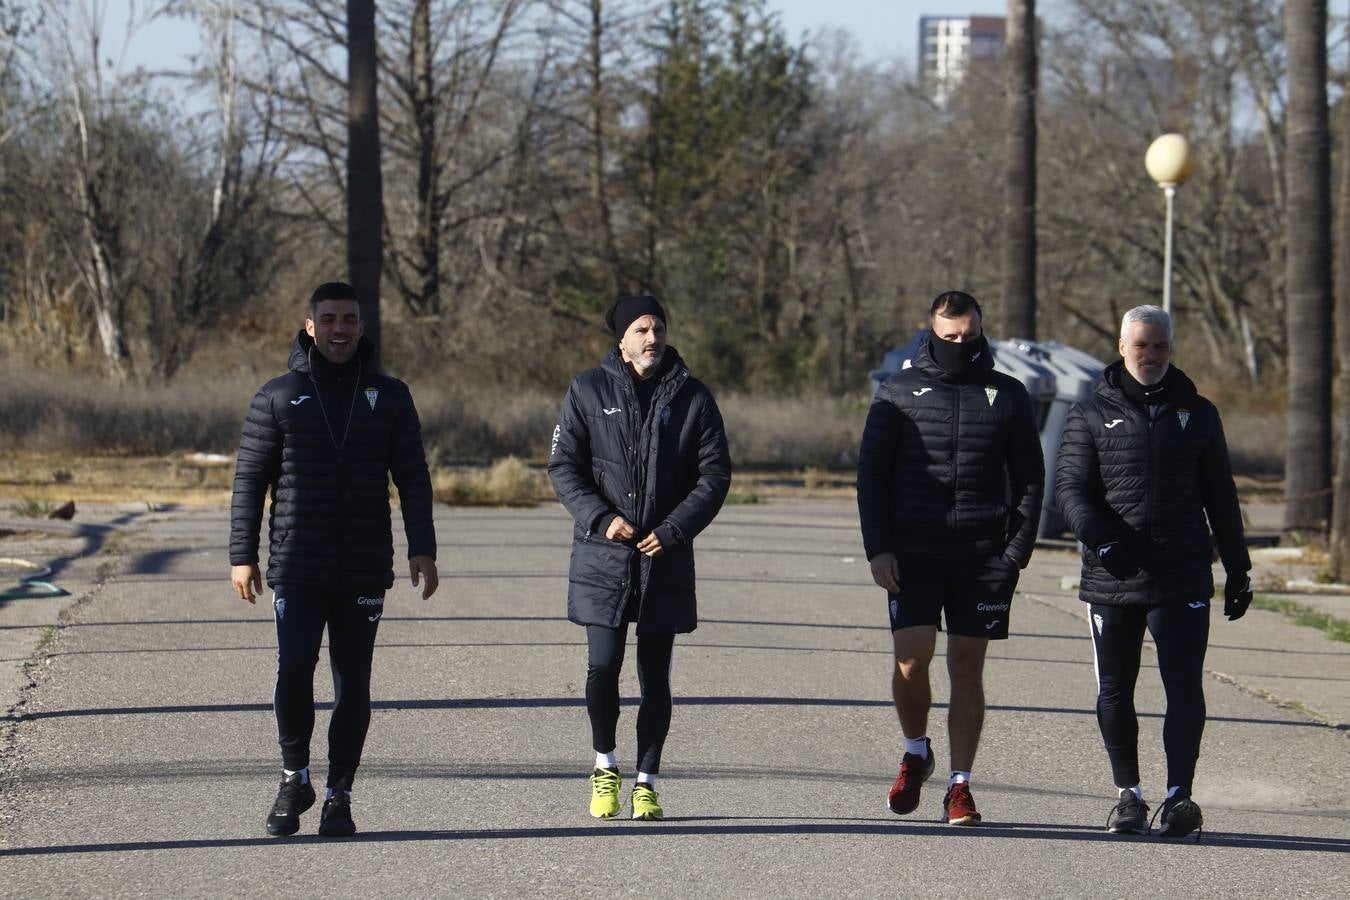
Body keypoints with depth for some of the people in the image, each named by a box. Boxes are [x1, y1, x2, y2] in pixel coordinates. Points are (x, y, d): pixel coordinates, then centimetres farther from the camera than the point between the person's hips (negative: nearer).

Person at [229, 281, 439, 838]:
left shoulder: (389, 397, 8)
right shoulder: (279, 397, 4)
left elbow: (413, 479, 8)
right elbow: (249, 480, 6)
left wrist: (421, 549, -3)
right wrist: (242, 556, 0)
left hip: (365, 571, 1)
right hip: (297, 568, -1)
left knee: (353, 686, 2)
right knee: (293, 671, -14)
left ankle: (339, 797, 11)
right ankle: (294, 778, 7)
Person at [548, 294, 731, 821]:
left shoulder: (692, 397, 5)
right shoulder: (588, 392, 4)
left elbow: (715, 474, 2)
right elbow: (563, 465, 2)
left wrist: (673, 530, -10)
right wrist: (602, 518, -13)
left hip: (666, 559, 1)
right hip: (603, 556, -1)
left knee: (655, 676, 3)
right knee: (603, 667, -8)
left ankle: (646, 782, 14)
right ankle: (605, 764, 14)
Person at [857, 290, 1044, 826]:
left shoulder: (1007, 396, 9)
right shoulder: (899, 392, 7)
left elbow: (1029, 479, 11)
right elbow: (871, 474, 7)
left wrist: (1017, 552, 0)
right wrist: (878, 549, -4)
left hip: (985, 554, 1)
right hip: (913, 551, -1)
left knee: (967, 666, 1)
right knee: (911, 658, -11)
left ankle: (960, 785, 6)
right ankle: (916, 751, 15)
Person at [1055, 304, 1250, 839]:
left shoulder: (1197, 414, 13)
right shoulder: (1091, 415, 7)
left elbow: (1220, 497, 18)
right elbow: (1069, 485, -3)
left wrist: (1237, 569, 16)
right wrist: (1100, 537, -21)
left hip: (1182, 579, 0)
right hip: (1112, 577, 0)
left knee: (1184, 688, -10)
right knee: (1114, 692, 7)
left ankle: (1179, 796, -12)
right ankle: (1128, 794, 19)